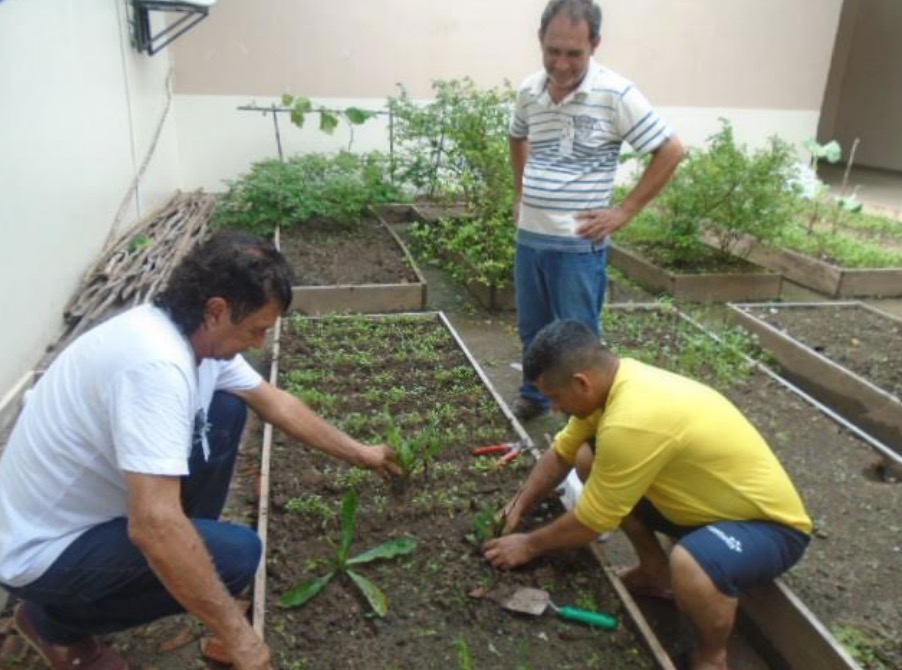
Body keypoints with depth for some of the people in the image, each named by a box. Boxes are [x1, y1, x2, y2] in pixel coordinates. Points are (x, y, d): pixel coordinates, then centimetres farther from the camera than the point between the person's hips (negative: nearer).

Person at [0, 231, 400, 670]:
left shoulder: (198, 332, -5)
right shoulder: (157, 362, -35)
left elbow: (276, 403, 8)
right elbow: (153, 526, -40)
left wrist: (359, 454, 15)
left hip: (94, 504, 9)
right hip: (45, 552, -8)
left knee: (227, 410, 2)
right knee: (236, 554, -21)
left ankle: (185, 551, 17)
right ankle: (57, 620, 1)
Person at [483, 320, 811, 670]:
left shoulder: (632, 421, -35)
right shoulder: (617, 378, -9)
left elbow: (590, 522, -21)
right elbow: (562, 451, 8)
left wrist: (530, 545, -5)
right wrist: (519, 506, 4)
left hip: (771, 522, -8)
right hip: (713, 500, 8)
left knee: (688, 566, -40)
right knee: (590, 460, 2)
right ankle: (655, 571, 16)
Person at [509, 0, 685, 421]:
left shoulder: (616, 94, -15)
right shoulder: (529, 91, 2)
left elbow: (671, 152, -10)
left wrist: (624, 212, -10)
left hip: (578, 245, -5)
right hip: (529, 237, 6)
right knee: (531, 328, 19)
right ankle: (534, 395, 40)